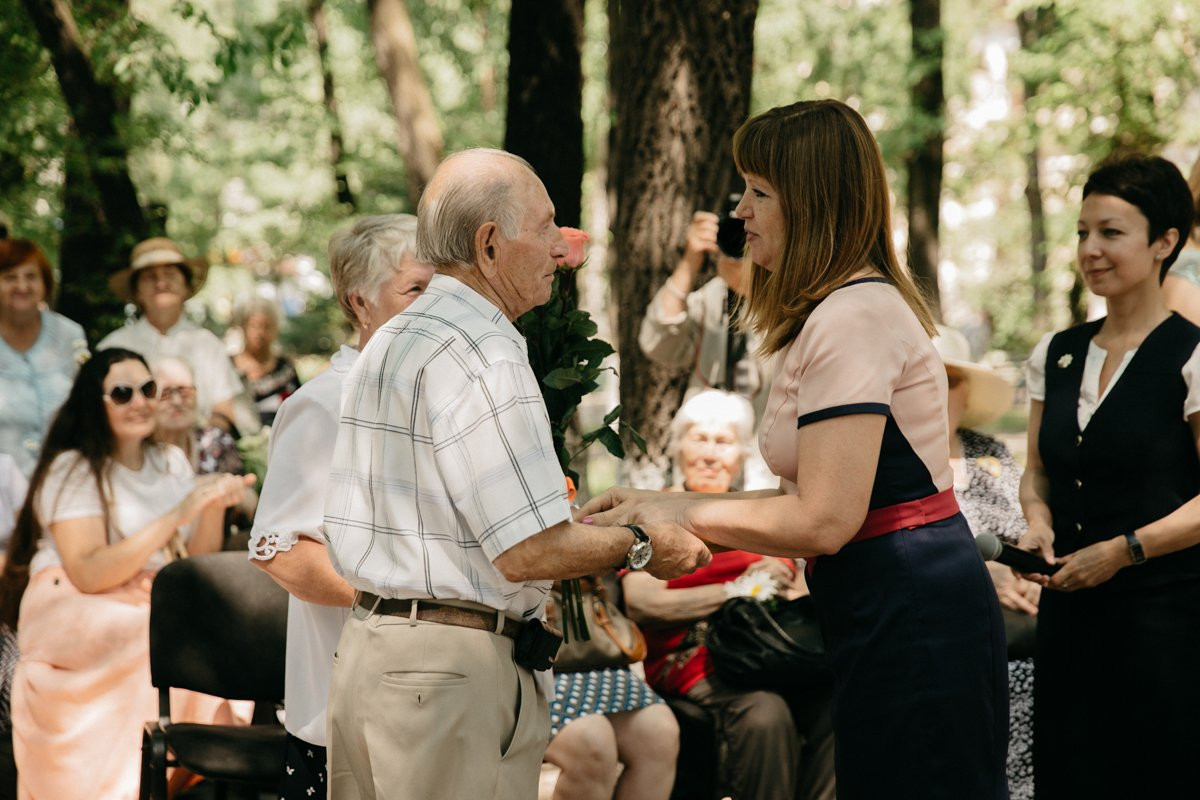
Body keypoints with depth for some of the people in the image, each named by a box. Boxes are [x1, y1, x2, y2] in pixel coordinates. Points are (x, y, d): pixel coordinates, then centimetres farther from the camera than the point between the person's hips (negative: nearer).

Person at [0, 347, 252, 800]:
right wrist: (174, 518, -22)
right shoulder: (71, 470, -5)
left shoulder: (171, 462, 15)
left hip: (153, 610, 6)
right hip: (74, 618, -6)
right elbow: (88, 575, -17)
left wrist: (214, 507, -8)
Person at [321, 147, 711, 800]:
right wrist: (640, 547, -3)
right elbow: (530, 552, -20)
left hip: (367, 645, 10)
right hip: (454, 669, -10)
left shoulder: (387, 344, 15)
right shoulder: (483, 357, -16)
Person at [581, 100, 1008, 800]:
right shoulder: (861, 305, 18)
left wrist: (677, 510, -9)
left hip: (908, 620, -11)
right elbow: (818, 493, 15)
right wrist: (661, 507, 10)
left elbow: (824, 520, -20)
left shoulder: (851, 319, -15)